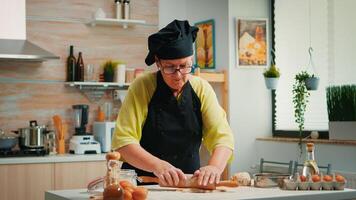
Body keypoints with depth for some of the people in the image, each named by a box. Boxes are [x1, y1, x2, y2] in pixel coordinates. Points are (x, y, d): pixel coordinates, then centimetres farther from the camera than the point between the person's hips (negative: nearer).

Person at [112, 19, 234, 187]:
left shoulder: (202, 89, 0)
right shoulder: (141, 88, -8)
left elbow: (221, 136, -5)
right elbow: (122, 141, -14)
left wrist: (215, 167, -26)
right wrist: (158, 166, -29)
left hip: (188, 184, 3)